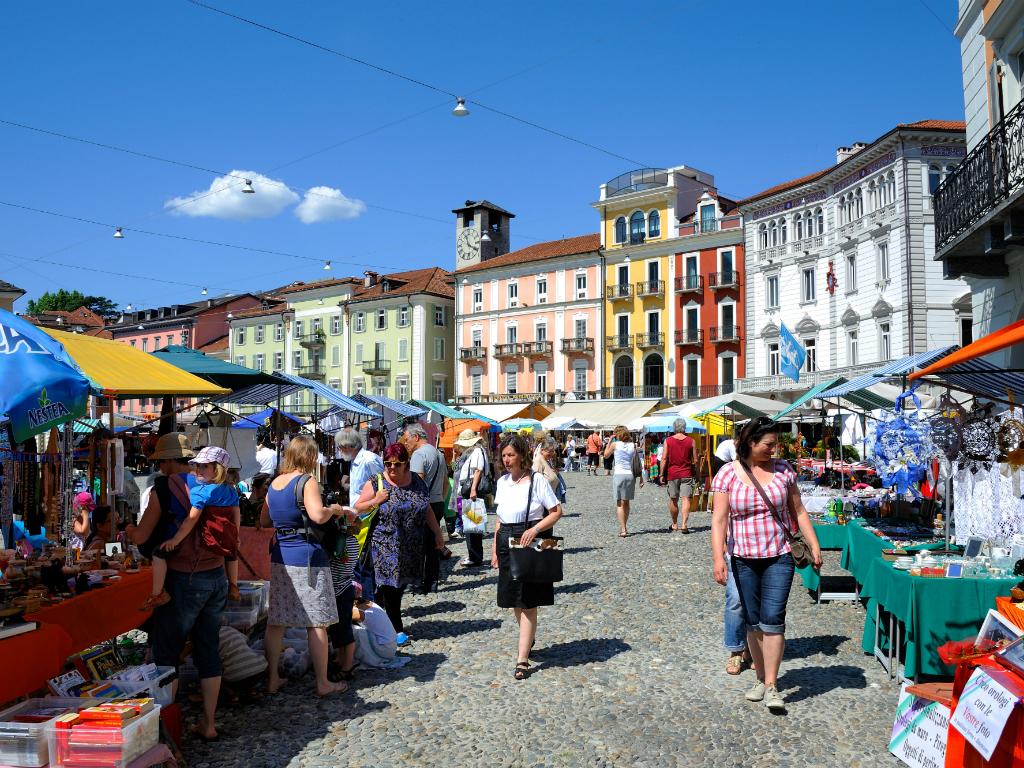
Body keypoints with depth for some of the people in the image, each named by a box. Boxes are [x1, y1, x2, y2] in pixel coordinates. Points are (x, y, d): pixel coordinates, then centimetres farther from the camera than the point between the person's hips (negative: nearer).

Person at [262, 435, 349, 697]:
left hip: (280, 556, 7)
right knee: (317, 623, 2)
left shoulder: (274, 483, 10)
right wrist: (334, 509, -9)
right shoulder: (307, 481, -12)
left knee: (276, 621, 13)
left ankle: (272, 679, 22)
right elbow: (318, 515, -28)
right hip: (307, 557, -7)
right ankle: (323, 683, 10)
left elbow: (265, 521, 21)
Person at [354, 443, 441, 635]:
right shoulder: (376, 483, -4)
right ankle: (397, 629, 6)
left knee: (401, 584, 8)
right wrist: (376, 501, -16)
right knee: (390, 585, -5)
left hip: (411, 546, 4)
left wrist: (438, 533, 13)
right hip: (386, 546, -4)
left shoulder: (417, 481, 6)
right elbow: (358, 508, 0)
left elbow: (427, 509, 14)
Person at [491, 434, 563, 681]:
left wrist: (535, 530, -22)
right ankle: (528, 639, 40)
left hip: (530, 544, -6)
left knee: (528, 603, -4)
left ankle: (522, 659, 0)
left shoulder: (537, 480, -10)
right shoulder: (502, 482, 9)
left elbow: (556, 511, -10)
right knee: (515, 600, 16)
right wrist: (495, 548, 13)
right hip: (507, 543, 6)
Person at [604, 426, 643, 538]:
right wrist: (641, 478, 8)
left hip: (619, 475, -3)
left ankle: (623, 529, -10)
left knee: (620, 504, -1)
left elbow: (606, 456, 13)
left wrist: (609, 441, 15)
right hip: (630, 475, 4)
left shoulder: (615, 444, -3)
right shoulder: (633, 445, 4)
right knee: (626, 502, 17)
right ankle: (625, 527, 27)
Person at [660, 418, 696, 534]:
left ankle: (674, 524, 22)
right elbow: (695, 459, 2)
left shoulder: (668, 441, -2)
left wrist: (662, 474, 0)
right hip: (686, 474, 0)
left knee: (673, 500, 11)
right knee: (685, 499, -3)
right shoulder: (690, 441, 0)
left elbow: (664, 458, -5)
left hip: (672, 474, 0)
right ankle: (684, 524, -14)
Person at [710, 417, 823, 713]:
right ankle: (761, 678, 26)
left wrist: (814, 545, 5)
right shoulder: (728, 474, -6)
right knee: (753, 622, 9)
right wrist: (718, 558, -16)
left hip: (779, 557, 0)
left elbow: (798, 511, 9)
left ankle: (771, 686, 0)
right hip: (744, 560, 0)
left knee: (772, 619, -8)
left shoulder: (782, 470, 1)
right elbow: (719, 519, -9)